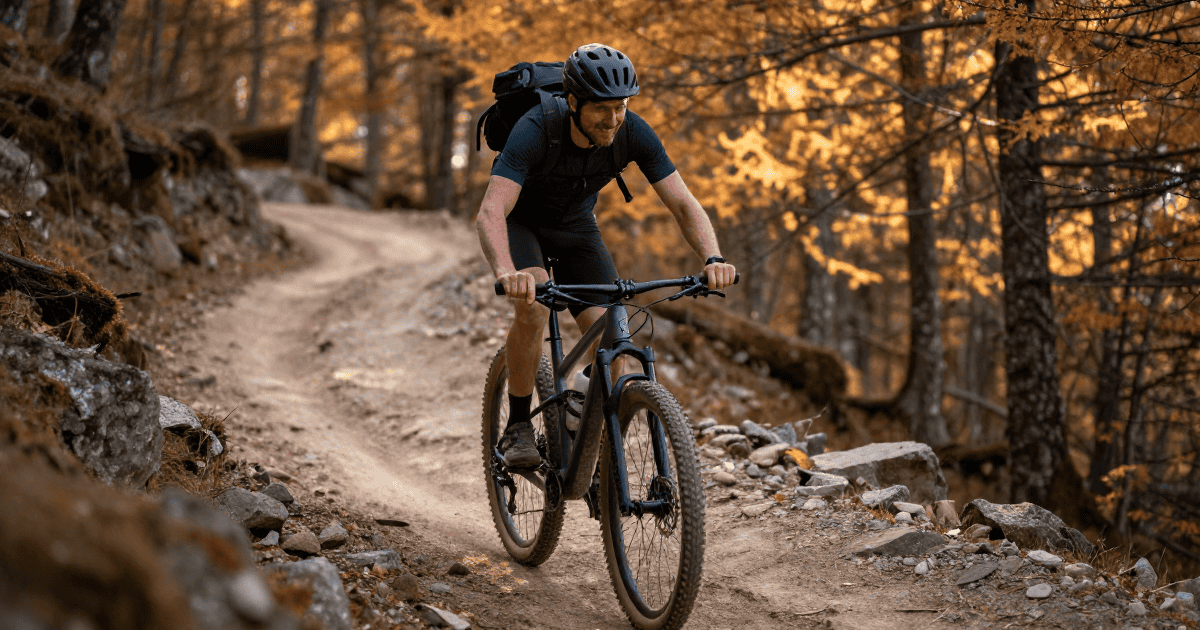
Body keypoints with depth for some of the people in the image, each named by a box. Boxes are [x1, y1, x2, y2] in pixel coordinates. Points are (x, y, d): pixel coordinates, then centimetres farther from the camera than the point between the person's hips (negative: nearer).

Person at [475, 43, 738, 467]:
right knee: (532, 309, -32)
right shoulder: (536, 130, -37)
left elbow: (684, 204, -25)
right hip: (520, 221, -3)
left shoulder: (633, 133, -26)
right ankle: (518, 427, -12)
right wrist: (506, 272, -67)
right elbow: (491, 212, -47)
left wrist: (713, 258, -44)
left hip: (576, 226, 3)